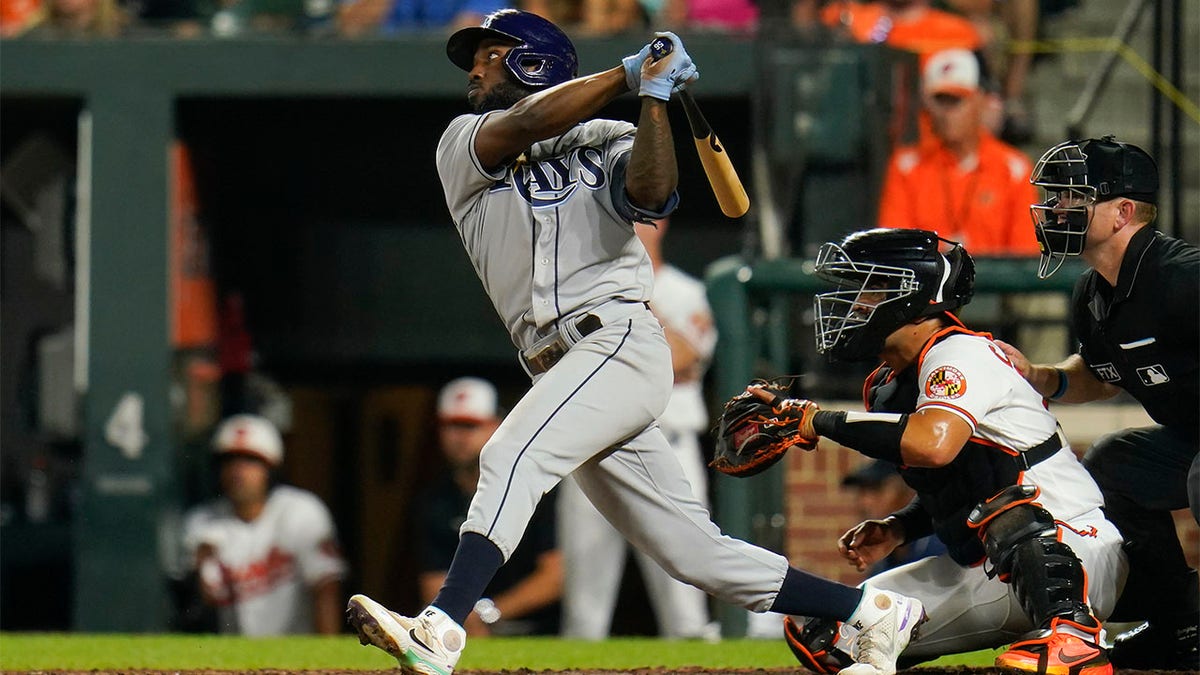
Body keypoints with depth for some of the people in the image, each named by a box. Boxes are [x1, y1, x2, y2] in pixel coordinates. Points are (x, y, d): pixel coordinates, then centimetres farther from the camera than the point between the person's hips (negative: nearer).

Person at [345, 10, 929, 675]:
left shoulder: (605, 142, 9)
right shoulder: (463, 145, 17)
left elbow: (652, 195, -12)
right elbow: (525, 125, -4)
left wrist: (653, 96, -16)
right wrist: (630, 73, -3)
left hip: (620, 341, -5)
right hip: (557, 368, 5)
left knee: (510, 455, -28)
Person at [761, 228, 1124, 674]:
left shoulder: (961, 355, -18)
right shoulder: (886, 387, 10)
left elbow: (934, 445, -38)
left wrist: (820, 422, -27)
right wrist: (895, 530, 3)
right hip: (985, 573, 10)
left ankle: (1073, 635, -31)